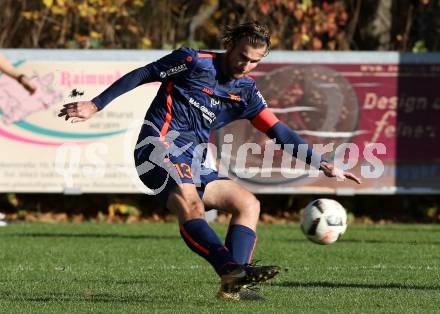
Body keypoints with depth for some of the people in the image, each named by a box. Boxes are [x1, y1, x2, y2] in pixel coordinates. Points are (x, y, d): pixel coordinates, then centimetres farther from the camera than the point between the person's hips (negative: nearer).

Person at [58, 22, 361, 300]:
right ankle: (234, 270, -53)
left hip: (192, 162, 8)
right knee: (189, 203, -32)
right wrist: (95, 105, -2)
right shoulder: (194, 61, -2)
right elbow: (141, 75, 2)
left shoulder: (246, 92, 14)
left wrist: (322, 164, 5)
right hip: (159, 146, -8)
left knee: (248, 203, -3)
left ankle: (233, 285, -20)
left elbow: (278, 131, 12)